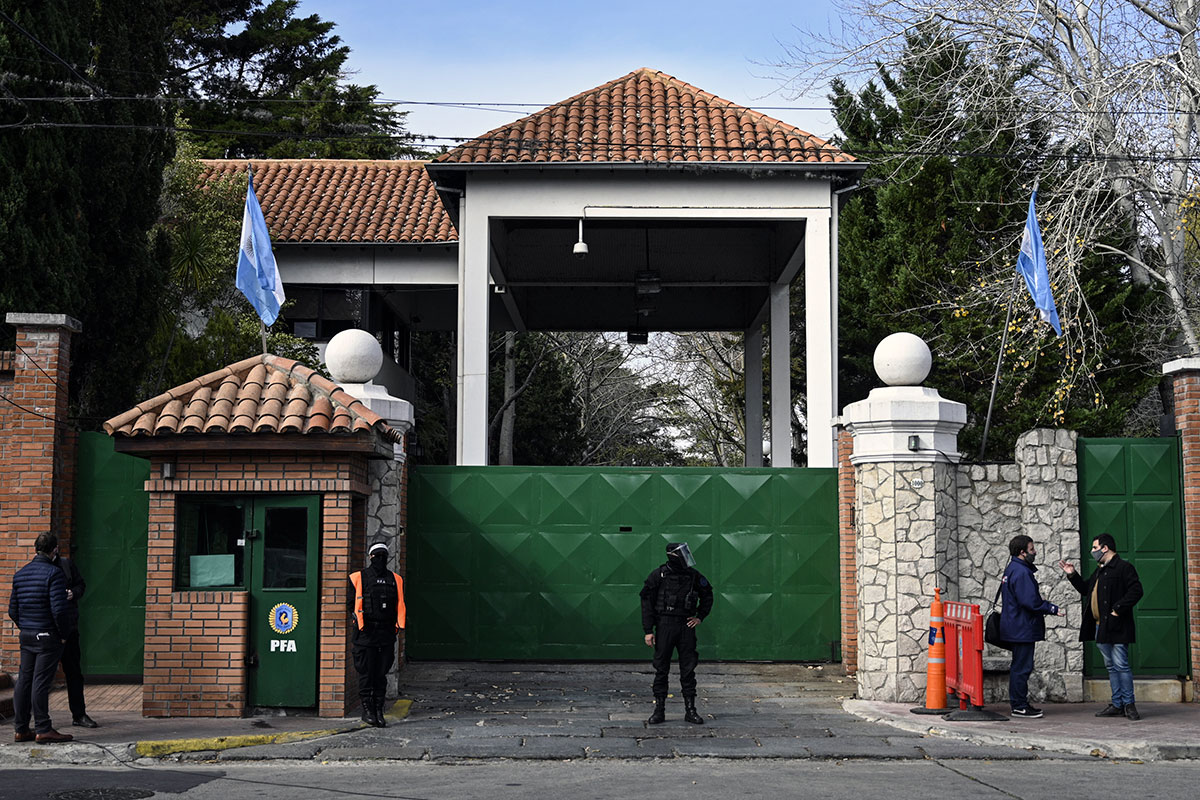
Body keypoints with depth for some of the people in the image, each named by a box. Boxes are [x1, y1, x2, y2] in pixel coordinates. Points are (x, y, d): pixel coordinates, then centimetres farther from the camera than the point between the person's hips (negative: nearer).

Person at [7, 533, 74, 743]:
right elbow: (59, 609, -19)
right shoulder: (53, 573, -13)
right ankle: (43, 730, -2)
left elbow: (13, 610, 14)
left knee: (24, 681, 10)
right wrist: (64, 634, -7)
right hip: (47, 636, -7)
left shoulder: (20, 574, 11)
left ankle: (21, 729, 15)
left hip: (26, 636, 7)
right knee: (41, 682, -5)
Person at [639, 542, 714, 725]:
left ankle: (690, 710, 11)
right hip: (664, 626, -2)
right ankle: (659, 711, 9)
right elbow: (647, 602, -3)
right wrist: (648, 631, -8)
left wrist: (700, 617, 8)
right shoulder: (658, 575, -5)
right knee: (661, 670, 1)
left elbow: (707, 595, 19)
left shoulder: (693, 575, 3)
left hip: (686, 626, 2)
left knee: (688, 670, 4)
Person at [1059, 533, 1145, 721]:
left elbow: (1136, 590, -17)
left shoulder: (1123, 567, -8)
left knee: (1121, 665, -8)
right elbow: (1086, 589, 31)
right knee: (1111, 666, 11)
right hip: (1101, 627, 9)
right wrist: (1073, 575, 20)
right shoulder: (1099, 571, 21)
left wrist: (1118, 609, -19)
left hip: (1117, 627, -9)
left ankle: (1129, 704, -1)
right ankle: (1117, 705, 15)